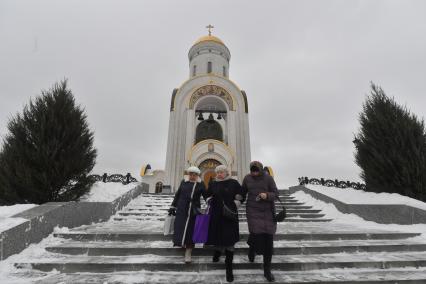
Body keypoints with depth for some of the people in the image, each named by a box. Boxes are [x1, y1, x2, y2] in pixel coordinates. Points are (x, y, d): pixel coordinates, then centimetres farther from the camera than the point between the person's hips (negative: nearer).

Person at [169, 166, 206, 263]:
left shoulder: (200, 184, -1)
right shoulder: (184, 182, 2)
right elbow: (177, 194, 8)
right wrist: (173, 206, 9)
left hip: (194, 211, -1)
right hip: (181, 210, 1)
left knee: (191, 230, 4)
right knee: (180, 228, 3)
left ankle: (188, 253, 17)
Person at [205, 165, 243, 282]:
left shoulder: (234, 183, -2)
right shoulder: (212, 184, 5)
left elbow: (240, 197, 2)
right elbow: (208, 196, 17)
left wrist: (233, 206, -7)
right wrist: (210, 201, -2)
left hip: (229, 215, -2)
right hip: (216, 215, 2)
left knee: (229, 240, -1)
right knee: (217, 236, 11)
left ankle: (229, 268, 12)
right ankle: (218, 250, 46)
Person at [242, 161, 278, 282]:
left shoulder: (268, 178, -8)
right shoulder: (247, 178, -1)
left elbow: (276, 193, -6)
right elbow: (243, 192, 13)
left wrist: (267, 195, -23)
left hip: (268, 212, 0)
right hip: (253, 211, 0)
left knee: (268, 240, 2)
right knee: (256, 234, -10)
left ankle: (267, 270, 21)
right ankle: (252, 248, 32)